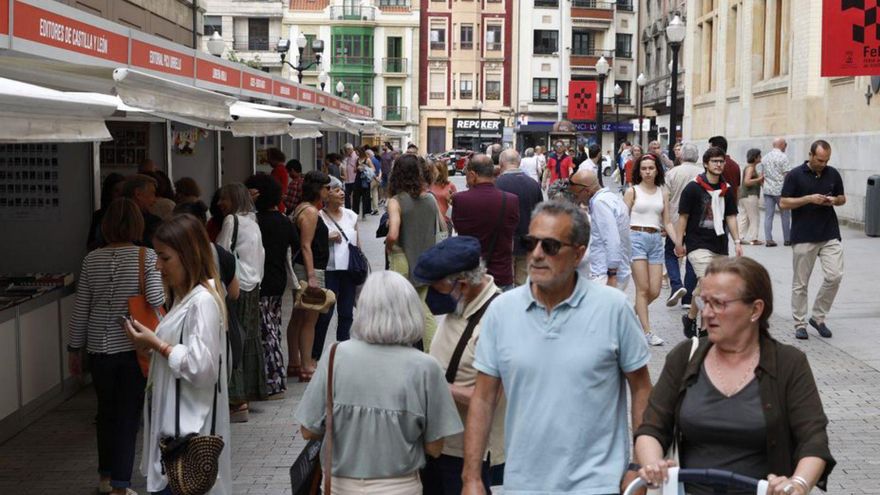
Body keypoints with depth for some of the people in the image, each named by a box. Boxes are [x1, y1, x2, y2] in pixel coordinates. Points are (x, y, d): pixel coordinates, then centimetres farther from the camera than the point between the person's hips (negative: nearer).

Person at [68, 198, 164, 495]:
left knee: (106, 412, 18)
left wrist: (75, 348, 12)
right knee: (129, 415, 4)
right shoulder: (147, 256, -9)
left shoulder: (92, 260, -1)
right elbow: (156, 299, -19)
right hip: (133, 346, -3)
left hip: (100, 347, 3)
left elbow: (81, 309, 3)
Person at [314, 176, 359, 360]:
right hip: (329, 271, -5)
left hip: (349, 270, 5)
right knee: (325, 314, -5)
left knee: (346, 314, 10)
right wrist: (327, 238, -18)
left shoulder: (351, 215, 10)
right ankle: (315, 355, 5)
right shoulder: (318, 217, -6)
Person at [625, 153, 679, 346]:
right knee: (643, 289, -6)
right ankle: (647, 332, -3)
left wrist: (678, 242, -1)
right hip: (636, 238, -4)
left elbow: (667, 223, 12)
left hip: (656, 240, 4)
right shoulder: (633, 191, 2)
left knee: (654, 291, 0)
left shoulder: (662, 193, 13)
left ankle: (632, 313, 26)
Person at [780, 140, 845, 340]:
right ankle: (799, 324, 15)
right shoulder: (795, 175, -5)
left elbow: (842, 199, 17)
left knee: (835, 275, -8)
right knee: (800, 283, 3)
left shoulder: (833, 174, 6)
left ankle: (818, 317, 10)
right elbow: (783, 203, -6)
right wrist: (809, 198, -17)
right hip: (803, 237, -3)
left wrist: (834, 200, -6)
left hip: (830, 235, 3)